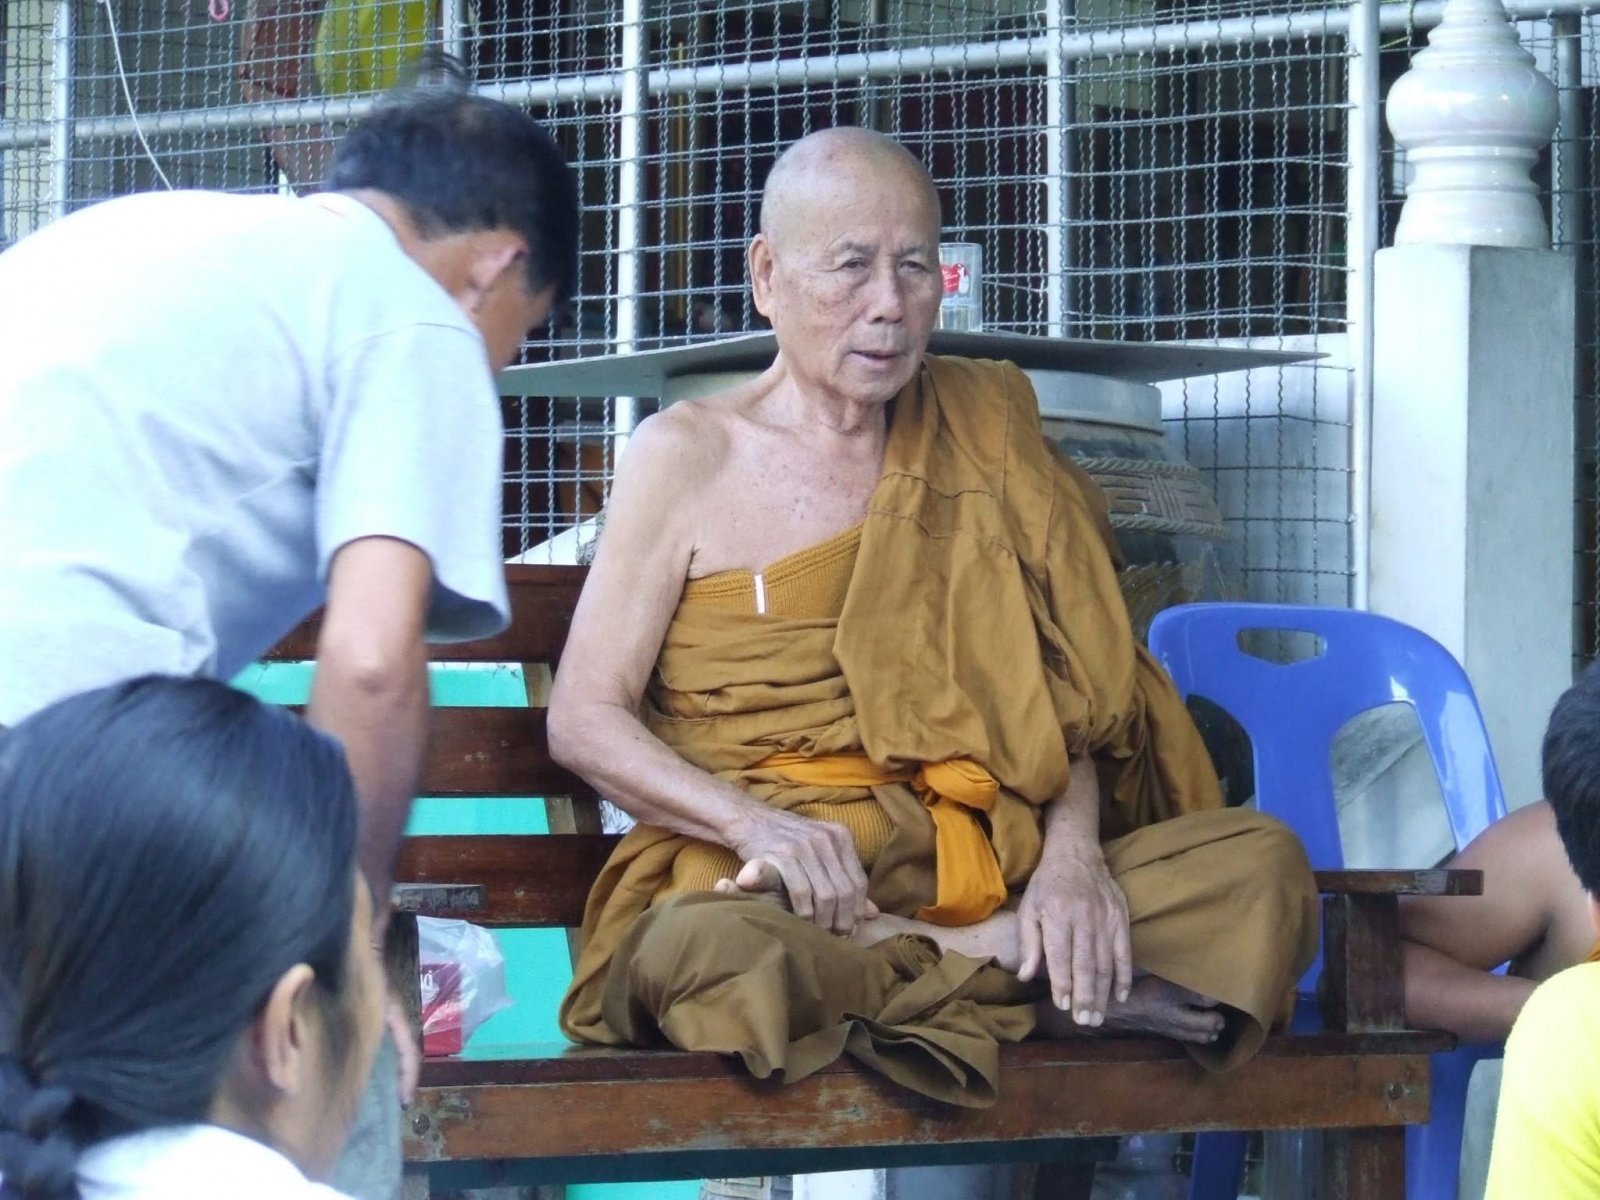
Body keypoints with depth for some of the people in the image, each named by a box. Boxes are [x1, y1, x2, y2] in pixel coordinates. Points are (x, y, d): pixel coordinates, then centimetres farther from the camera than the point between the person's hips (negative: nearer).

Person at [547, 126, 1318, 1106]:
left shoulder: (982, 428, 17)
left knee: (1261, 860, -19)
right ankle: (1049, 977, -29)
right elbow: (585, 716, 1)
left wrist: (1071, 851, -10)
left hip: (981, 870, 3)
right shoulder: (690, 456, 7)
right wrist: (756, 824, -17)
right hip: (785, 885, -3)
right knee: (703, 952, -40)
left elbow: (1056, 685, 12)